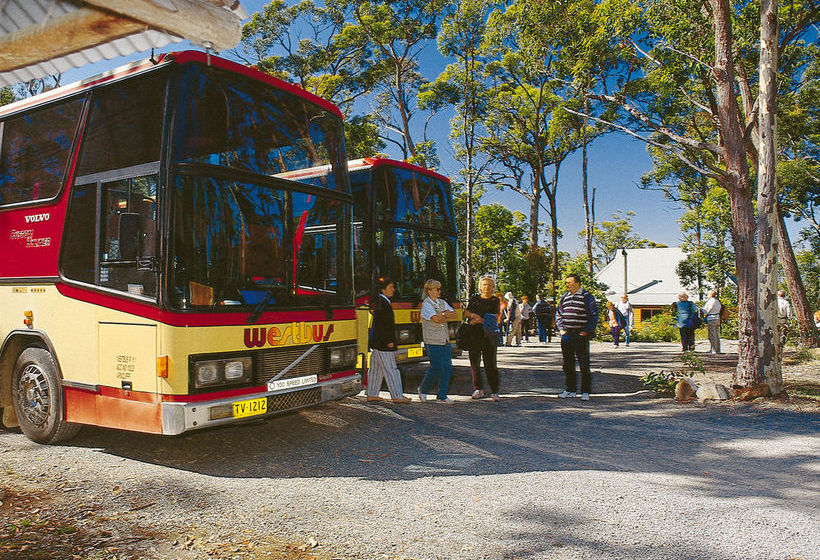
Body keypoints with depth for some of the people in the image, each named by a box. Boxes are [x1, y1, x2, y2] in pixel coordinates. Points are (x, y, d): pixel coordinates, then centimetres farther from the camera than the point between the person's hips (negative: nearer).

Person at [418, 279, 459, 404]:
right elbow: (436, 319, -21)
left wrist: (444, 314, -9)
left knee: (447, 368, 2)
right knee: (436, 368, -5)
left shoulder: (442, 302, 14)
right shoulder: (426, 305, -8)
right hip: (433, 342, -7)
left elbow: (456, 316, 8)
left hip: (445, 341, 7)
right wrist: (448, 317, -3)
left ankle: (442, 396, 10)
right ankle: (423, 389, 19)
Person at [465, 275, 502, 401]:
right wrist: (474, 315, -12)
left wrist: (479, 320, -13)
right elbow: (466, 312, 8)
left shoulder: (495, 301, 5)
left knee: (490, 364, -6)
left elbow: (495, 319, -6)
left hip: (489, 335, -3)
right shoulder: (474, 298, 13)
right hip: (474, 335, 3)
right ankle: (478, 389, 16)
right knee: (474, 363, 6)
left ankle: (495, 392, -2)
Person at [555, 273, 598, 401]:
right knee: (568, 364, 11)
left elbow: (593, 315, -3)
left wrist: (587, 331, -11)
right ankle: (570, 390, 21)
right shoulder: (564, 297, 13)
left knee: (584, 365, -3)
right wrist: (560, 328, 6)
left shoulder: (587, 297, -2)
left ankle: (585, 392, 4)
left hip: (581, 335, -5)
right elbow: (558, 314, 20)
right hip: (566, 336, 5)